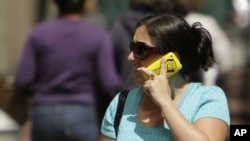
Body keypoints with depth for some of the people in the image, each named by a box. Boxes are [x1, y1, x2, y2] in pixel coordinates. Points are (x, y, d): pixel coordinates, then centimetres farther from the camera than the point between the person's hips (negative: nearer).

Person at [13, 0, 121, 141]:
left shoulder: (39, 33, 1)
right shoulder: (99, 36, -4)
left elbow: (22, 81, -3)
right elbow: (109, 83, -8)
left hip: (44, 114, 2)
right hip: (81, 115, -2)